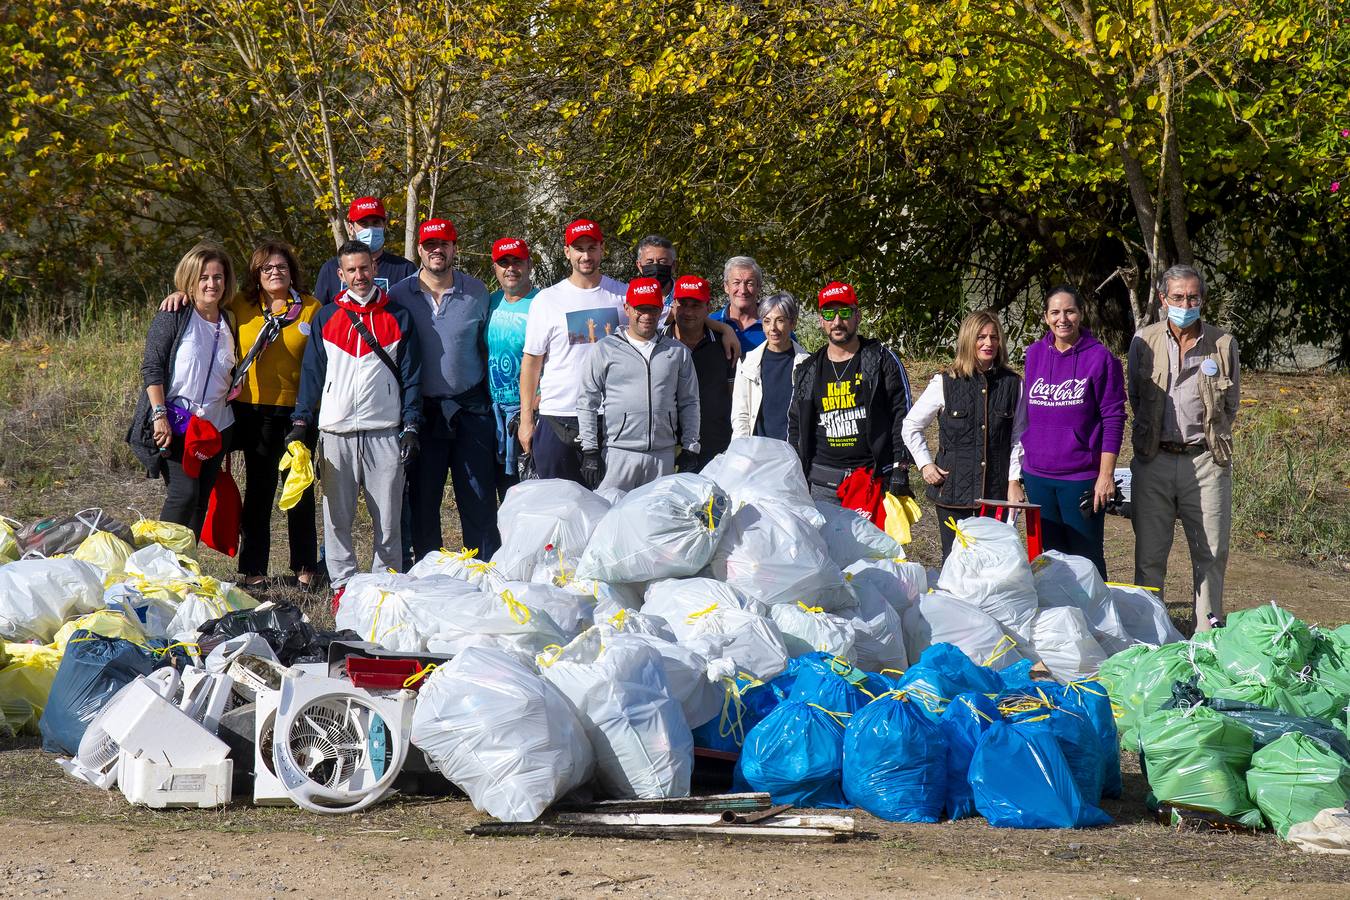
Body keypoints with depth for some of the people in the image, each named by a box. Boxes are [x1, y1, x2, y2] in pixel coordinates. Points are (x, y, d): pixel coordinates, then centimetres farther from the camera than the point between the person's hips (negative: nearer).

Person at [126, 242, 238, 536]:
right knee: (184, 494, -18)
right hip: (175, 424, -6)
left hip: (215, 425, 6)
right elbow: (151, 368, -10)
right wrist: (160, 415, -19)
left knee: (201, 501, 6)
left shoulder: (228, 322, 12)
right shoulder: (174, 316, -5)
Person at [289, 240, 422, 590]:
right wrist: (301, 422, 2)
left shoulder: (397, 317, 8)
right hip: (336, 432, 1)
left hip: (385, 432, -1)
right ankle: (343, 584, 8)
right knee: (337, 517, 1)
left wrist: (411, 427, -2)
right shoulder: (326, 318, 11)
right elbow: (312, 373, 12)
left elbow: (411, 375, 7)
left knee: (387, 518, -1)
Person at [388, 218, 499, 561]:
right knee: (423, 500, 6)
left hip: (471, 408, 0)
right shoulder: (400, 295, 0)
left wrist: (496, 400, 7)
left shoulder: (477, 292, 3)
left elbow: (488, 347, 10)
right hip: (422, 411, 0)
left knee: (479, 500, 0)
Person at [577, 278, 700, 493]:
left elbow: (689, 403, 17)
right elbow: (587, 402, 5)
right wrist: (590, 451, -2)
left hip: (664, 455, 2)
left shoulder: (678, 352, 14)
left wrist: (690, 449, 9)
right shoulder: (606, 349, 6)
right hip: (618, 452, -2)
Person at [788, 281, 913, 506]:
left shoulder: (882, 360, 3)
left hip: (874, 478, -3)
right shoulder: (807, 371, 13)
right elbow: (795, 426, 19)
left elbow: (902, 416, 0)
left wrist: (899, 471, -7)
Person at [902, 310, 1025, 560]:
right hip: (954, 490, -1)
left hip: (997, 492, 1)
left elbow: (1019, 437, 8)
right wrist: (925, 465, 3)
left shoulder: (1012, 384, 5)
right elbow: (911, 426, 10)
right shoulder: (945, 383, 0)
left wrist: (1014, 481, 2)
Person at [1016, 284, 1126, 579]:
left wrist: (1106, 474, -12)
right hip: (1038, 474, 5)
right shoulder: (1034, 354, 7)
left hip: (1082, 475, -5)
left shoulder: (1100, 358, -8)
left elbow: (1114, 419, -8)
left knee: (1086, 560, 1)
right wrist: (1021, 466, 14)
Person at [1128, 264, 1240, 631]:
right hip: (1154, 460, 0)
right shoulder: (1144, 341, 5)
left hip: (1206, 460, 0)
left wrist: (1214, 442, 11)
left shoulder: (1223, 344, 4)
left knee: (1211, 554, 2)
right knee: (1149, 555, 3)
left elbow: (1230, 405, 14)